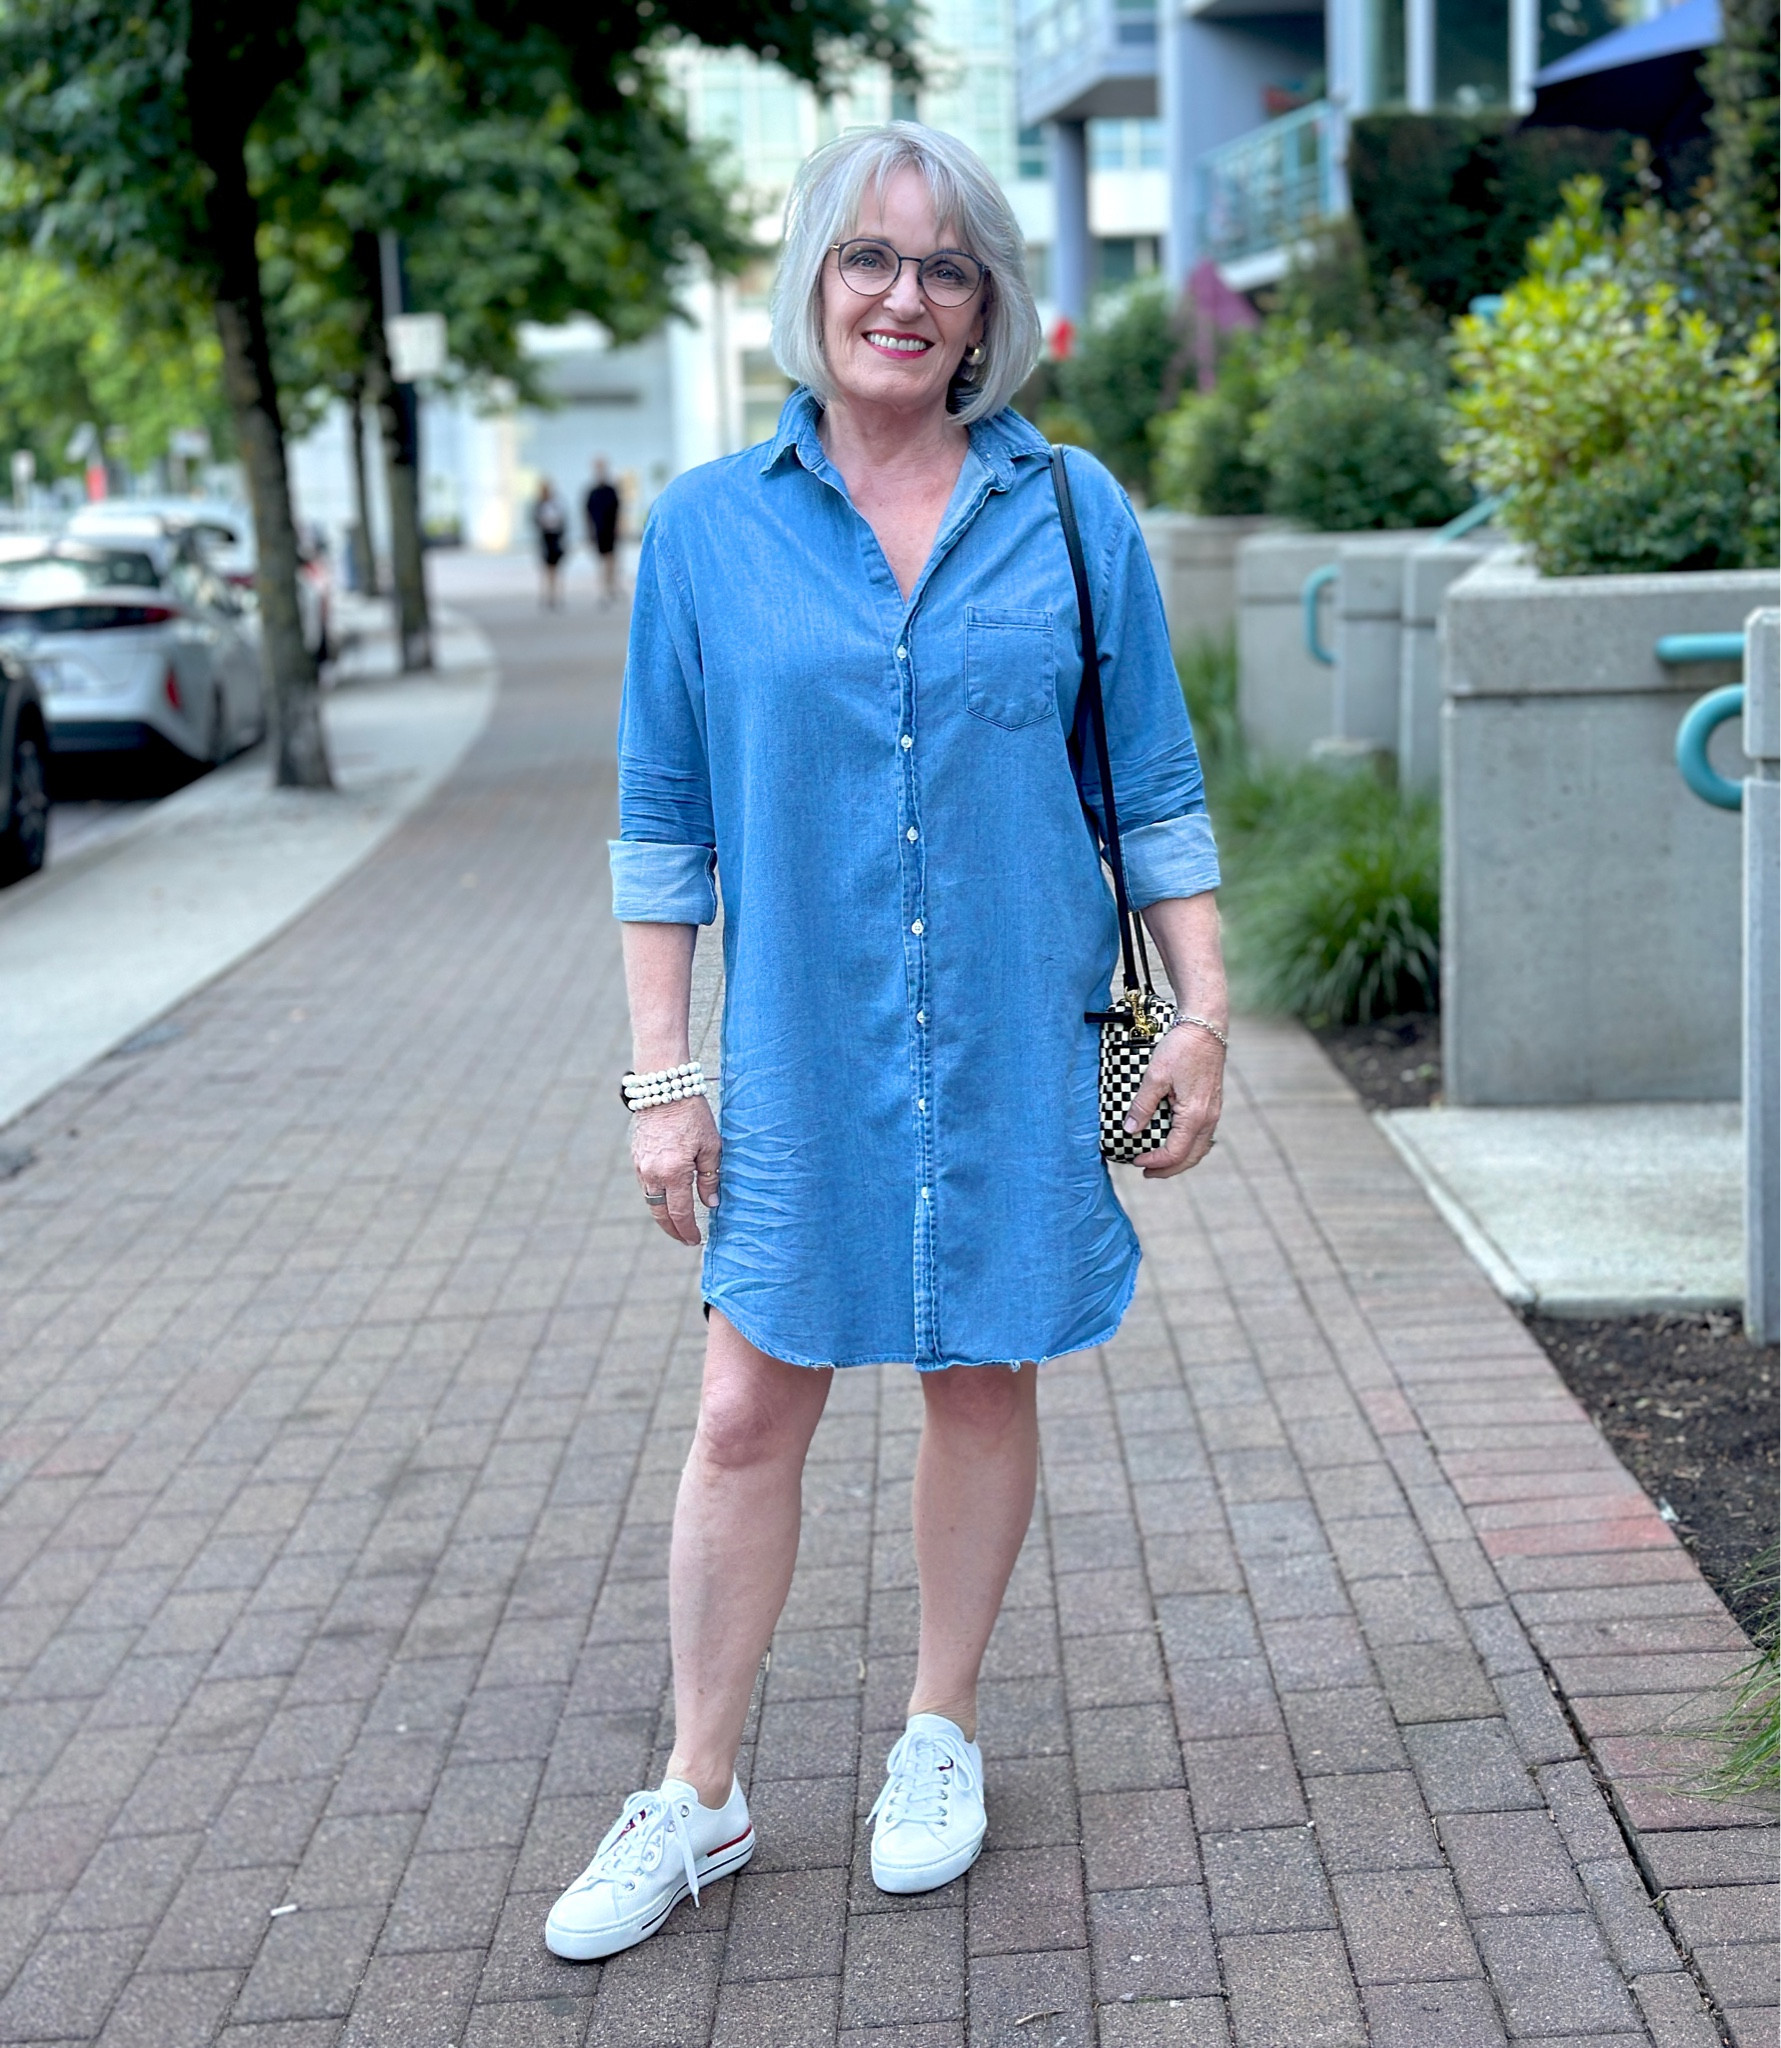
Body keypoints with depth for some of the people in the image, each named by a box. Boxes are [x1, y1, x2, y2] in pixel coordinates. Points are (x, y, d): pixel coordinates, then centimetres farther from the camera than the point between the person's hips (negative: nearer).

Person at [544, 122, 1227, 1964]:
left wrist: (1204, 1014, 1)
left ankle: (942, 1733, 32)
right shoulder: (708, 528, 0)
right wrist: (660, 1077, 0)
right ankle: (697, 1799, 17)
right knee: (747, 1415, 3)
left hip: (1019, 1051, 1)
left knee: (982, 1380, 12)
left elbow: (1158, 791, 6)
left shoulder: (1073, 515, 1)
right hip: (801, 1055, 0)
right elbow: (663, 825, 3)